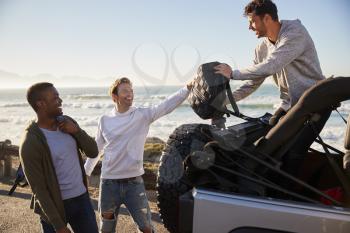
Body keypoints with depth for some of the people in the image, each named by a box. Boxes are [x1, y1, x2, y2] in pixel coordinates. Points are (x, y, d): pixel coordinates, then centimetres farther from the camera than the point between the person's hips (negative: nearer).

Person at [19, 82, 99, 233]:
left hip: (81, 197, 5)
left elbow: (93, 152, -1)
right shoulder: (30, 143, -19)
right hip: (55, 205, -5)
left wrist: (76, 131, -17)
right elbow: (38, 189, -16)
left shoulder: (67, 122, -2)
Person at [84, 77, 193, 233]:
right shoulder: (105, 120, -1)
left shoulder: (143, 115, -7)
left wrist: (189, 87, -34)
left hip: (134, 182, -1)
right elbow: (97, 149, 11)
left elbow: (167, 105, -21)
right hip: (109, 183, 2)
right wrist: (85, 172, 21)